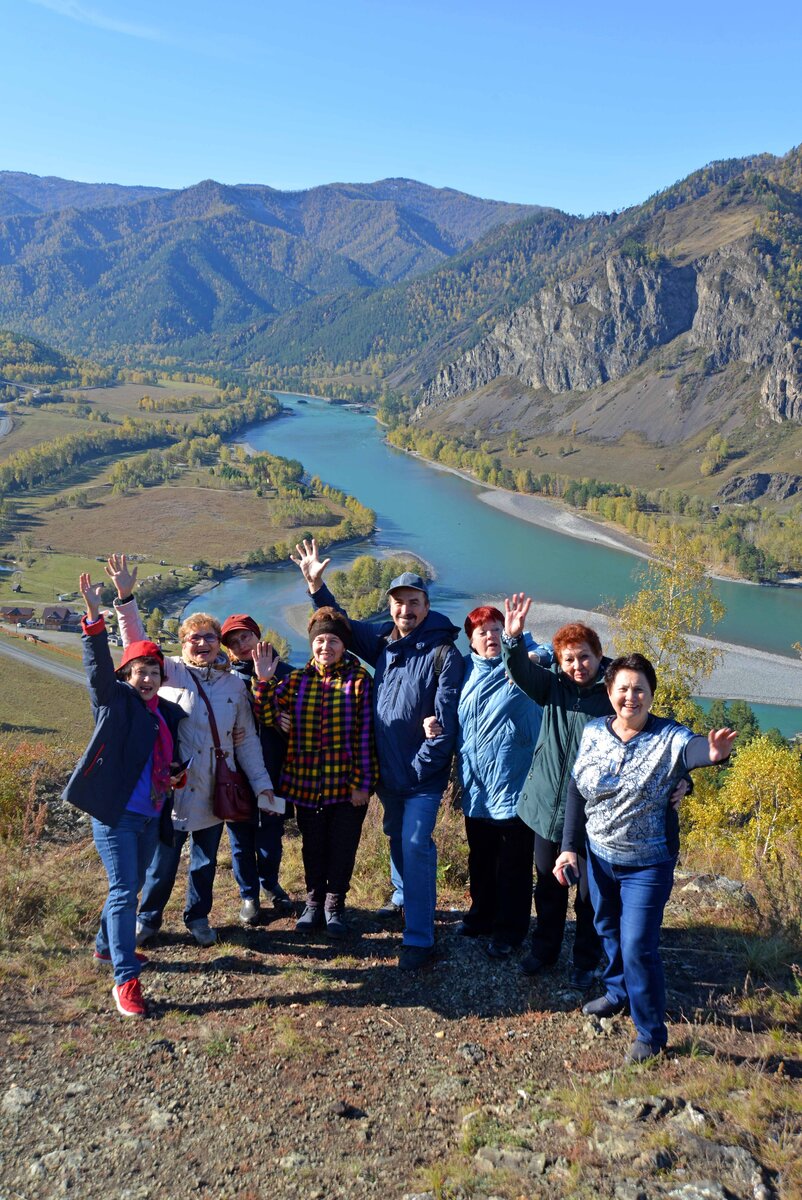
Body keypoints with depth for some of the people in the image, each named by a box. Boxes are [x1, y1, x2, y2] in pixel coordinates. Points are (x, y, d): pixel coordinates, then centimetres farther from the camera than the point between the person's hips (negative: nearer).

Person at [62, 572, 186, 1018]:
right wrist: (94, 617, -38)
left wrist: (176, 776, -1)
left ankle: (108, 945, 41)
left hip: (151, 816, 7)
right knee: (123, 890, -8)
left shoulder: (168, 713, 11)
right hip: (115, 814, -6)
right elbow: (99, 666, -24)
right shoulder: (115, 700, -6)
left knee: (132, 888, 19)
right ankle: (126, 979, -4)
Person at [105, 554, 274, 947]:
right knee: (162, 860, 8)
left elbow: (248, 739, 7)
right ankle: (148, 918, 28)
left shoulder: (234, 684, 5)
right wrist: (125, 598, -26)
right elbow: (137, 643, -14)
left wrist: (261, 782, 2)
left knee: (206, 860, 16)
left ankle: (198, 917, 34)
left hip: (214, 792, 3)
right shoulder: (170, 673, -2)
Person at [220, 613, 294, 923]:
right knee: (241, 838, 11)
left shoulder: (283, 673, -1)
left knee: (271, 836, 12)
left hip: (273, 771, 1)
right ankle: (249, 894, 32)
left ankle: (270, 884, 39)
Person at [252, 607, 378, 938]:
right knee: (312, 847, 16)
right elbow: (267, 715, -3)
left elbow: (367, 735, -8)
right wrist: (264, 680, -16)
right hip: (306, 784, 3)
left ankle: (335, 904, 29)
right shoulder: (296, 681, 4)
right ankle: (314, 901, 34)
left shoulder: (359, 681, -6)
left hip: (347, 785, -2)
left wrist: (363, 783, -12)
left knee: (342, 848, 10)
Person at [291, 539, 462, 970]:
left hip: (423, 773, -6)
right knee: (396, 837, 22)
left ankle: (419, 937, -3)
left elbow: (446, 719, -17)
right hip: (386, 768, 6)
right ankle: (403, 898, 45)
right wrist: (316, 585, 12)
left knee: (415, 846, -10)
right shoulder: (383, 640, 4)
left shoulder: (443, 653, -14)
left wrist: (421, 765, -17)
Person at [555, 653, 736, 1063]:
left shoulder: (667, 737, -19)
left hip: (647, 864, -5)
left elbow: (692, 748, -43)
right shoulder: (594, 732, -7)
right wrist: (569, 846, 0)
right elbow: (576, 790, 0)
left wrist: (713, 752, -67)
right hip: (599, 856, 5)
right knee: (608, 930, 24)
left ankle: (651, 1033, 15)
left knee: (637, 947, -6)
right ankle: (617, 992, 50)